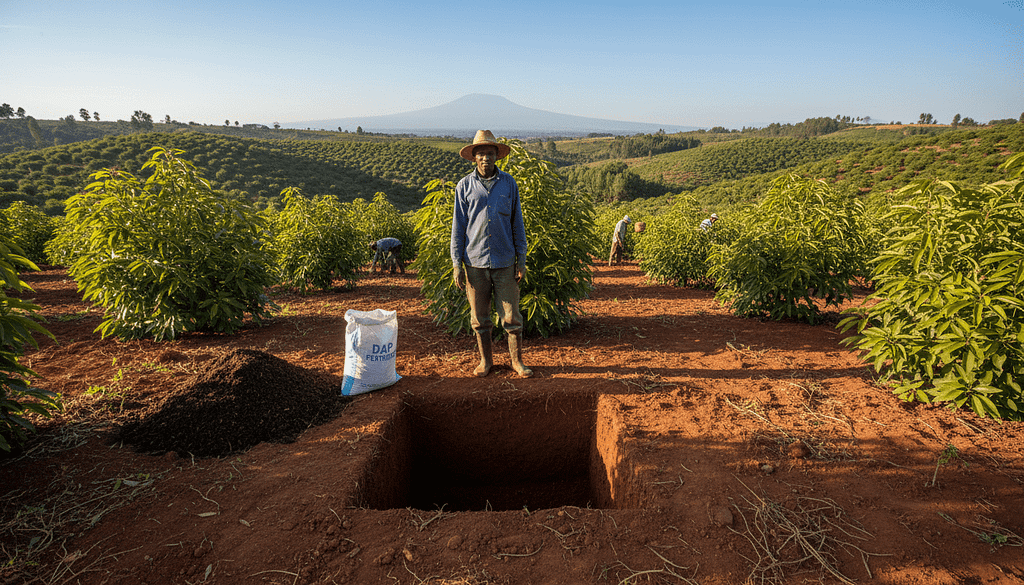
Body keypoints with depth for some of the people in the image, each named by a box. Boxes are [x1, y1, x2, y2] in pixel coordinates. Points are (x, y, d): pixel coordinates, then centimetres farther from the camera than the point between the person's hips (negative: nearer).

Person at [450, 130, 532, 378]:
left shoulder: (509, 183, 6)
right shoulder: (464, 186, 4)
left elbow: (517, 224, 8)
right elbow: (458, 227, 5)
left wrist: (522, 260, 4)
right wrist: (456, 264, -1)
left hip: (504, 261, 0)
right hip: (475, 261, 0)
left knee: (511, 315, 2)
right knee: (479, 317, 8)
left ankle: (517, 360, 16)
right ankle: (485, 360, 23)